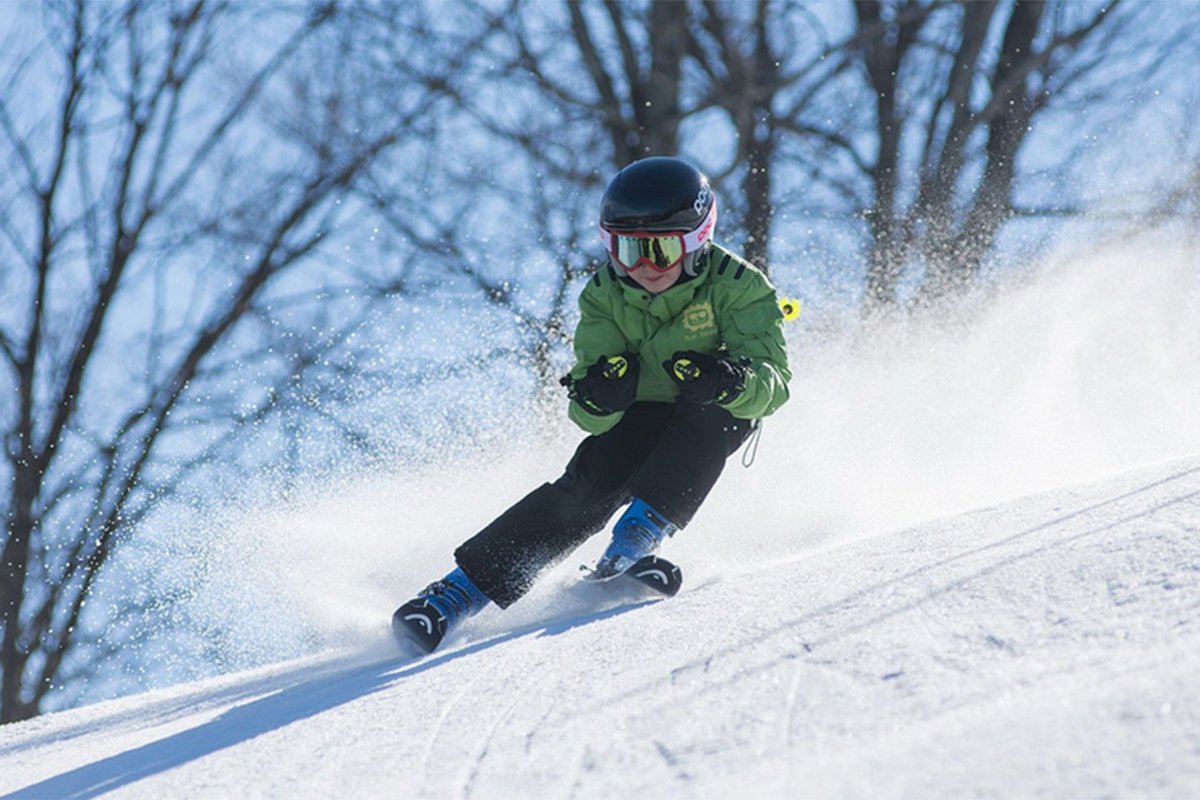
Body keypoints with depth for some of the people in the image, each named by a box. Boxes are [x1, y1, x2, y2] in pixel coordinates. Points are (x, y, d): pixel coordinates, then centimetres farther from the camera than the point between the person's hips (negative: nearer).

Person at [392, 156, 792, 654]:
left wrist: (728, 381, -52)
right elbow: (591, 417, -17)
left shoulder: (736, 286, -22)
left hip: (714, 423, -1)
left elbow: (772, 380, -29)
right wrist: (596, 397, -42)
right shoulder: (604, 297, -14)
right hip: (639, 418, 1)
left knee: (712, 412, -34)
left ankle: (640, 534, -34)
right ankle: (462, 589, -27)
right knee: (587, 486, -24)